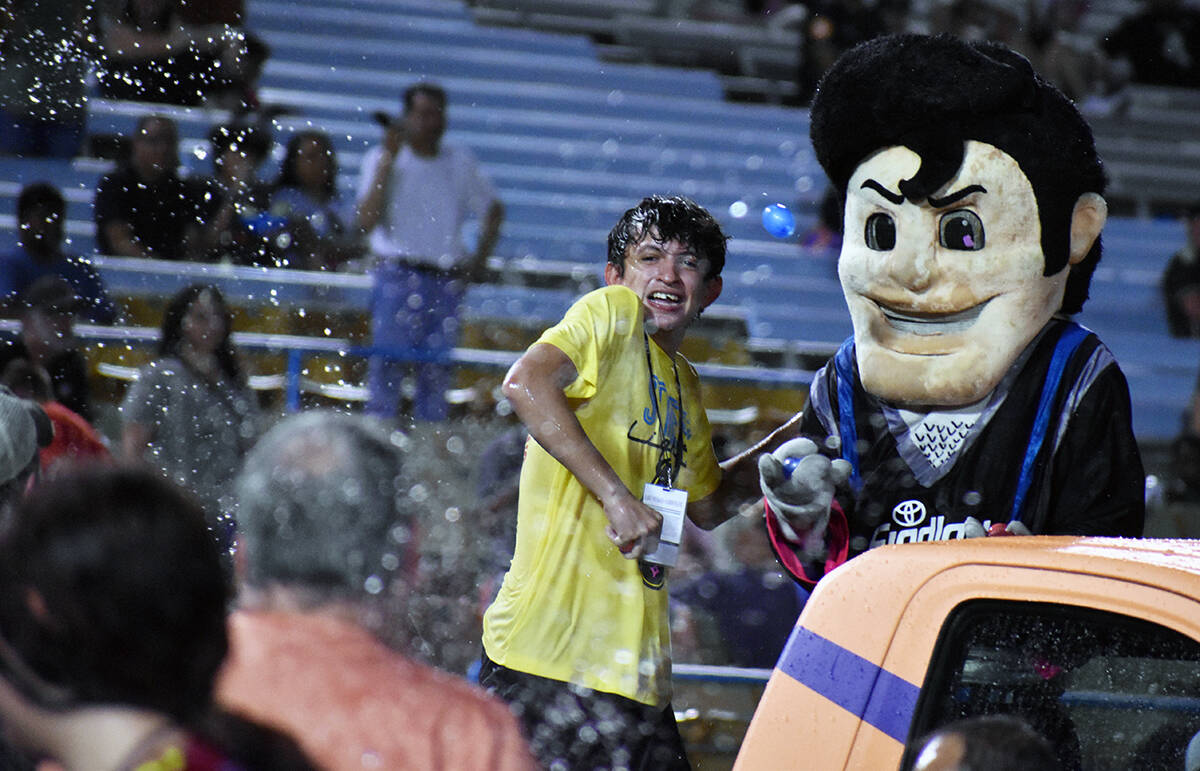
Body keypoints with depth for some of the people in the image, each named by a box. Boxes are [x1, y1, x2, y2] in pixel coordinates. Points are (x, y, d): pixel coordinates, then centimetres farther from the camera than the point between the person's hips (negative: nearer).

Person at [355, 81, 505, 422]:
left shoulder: (461, 162, 12)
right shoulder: (382, 159, 2)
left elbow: (493, 210, 24)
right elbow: (367, 222, -10)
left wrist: (480, 257, 11)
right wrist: (387, 163, -13)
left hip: (448, 280, 3)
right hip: (398, 276, -3)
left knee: (437, 369, 3)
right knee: (387, 366, -9)